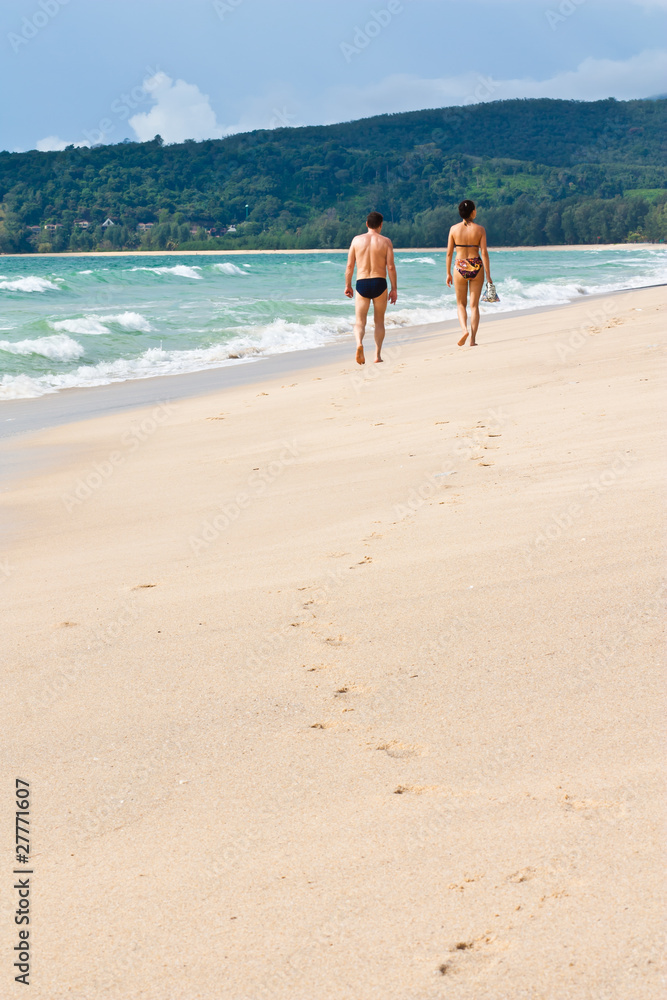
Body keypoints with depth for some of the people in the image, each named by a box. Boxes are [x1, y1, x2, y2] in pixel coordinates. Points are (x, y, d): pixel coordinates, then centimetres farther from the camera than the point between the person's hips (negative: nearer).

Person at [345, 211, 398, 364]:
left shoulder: (357, 240, 3)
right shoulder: (385, 241, 0)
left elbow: (350, 265, 2)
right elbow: (391, 267, -4)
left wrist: (347, 285, 12)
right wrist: (394, 289, 2)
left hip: (361, 283, 0)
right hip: (379, 283, 0)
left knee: (359, 322, 3)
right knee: (379, 321, 15)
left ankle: (359, 343, -28)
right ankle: (378, 354, 11)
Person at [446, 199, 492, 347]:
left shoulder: (454, 229, -2)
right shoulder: (480, 229, -5)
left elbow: (449, 253, 0)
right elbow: (484, 252, -7)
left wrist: (448, 273, 9)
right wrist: (488, 274, -2)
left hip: (460, 268, 0)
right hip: (476, 267, 0)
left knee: (461, 304, 15)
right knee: (474, 305, 8)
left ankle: (464, 329, -10)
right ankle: (473, 339, 4)